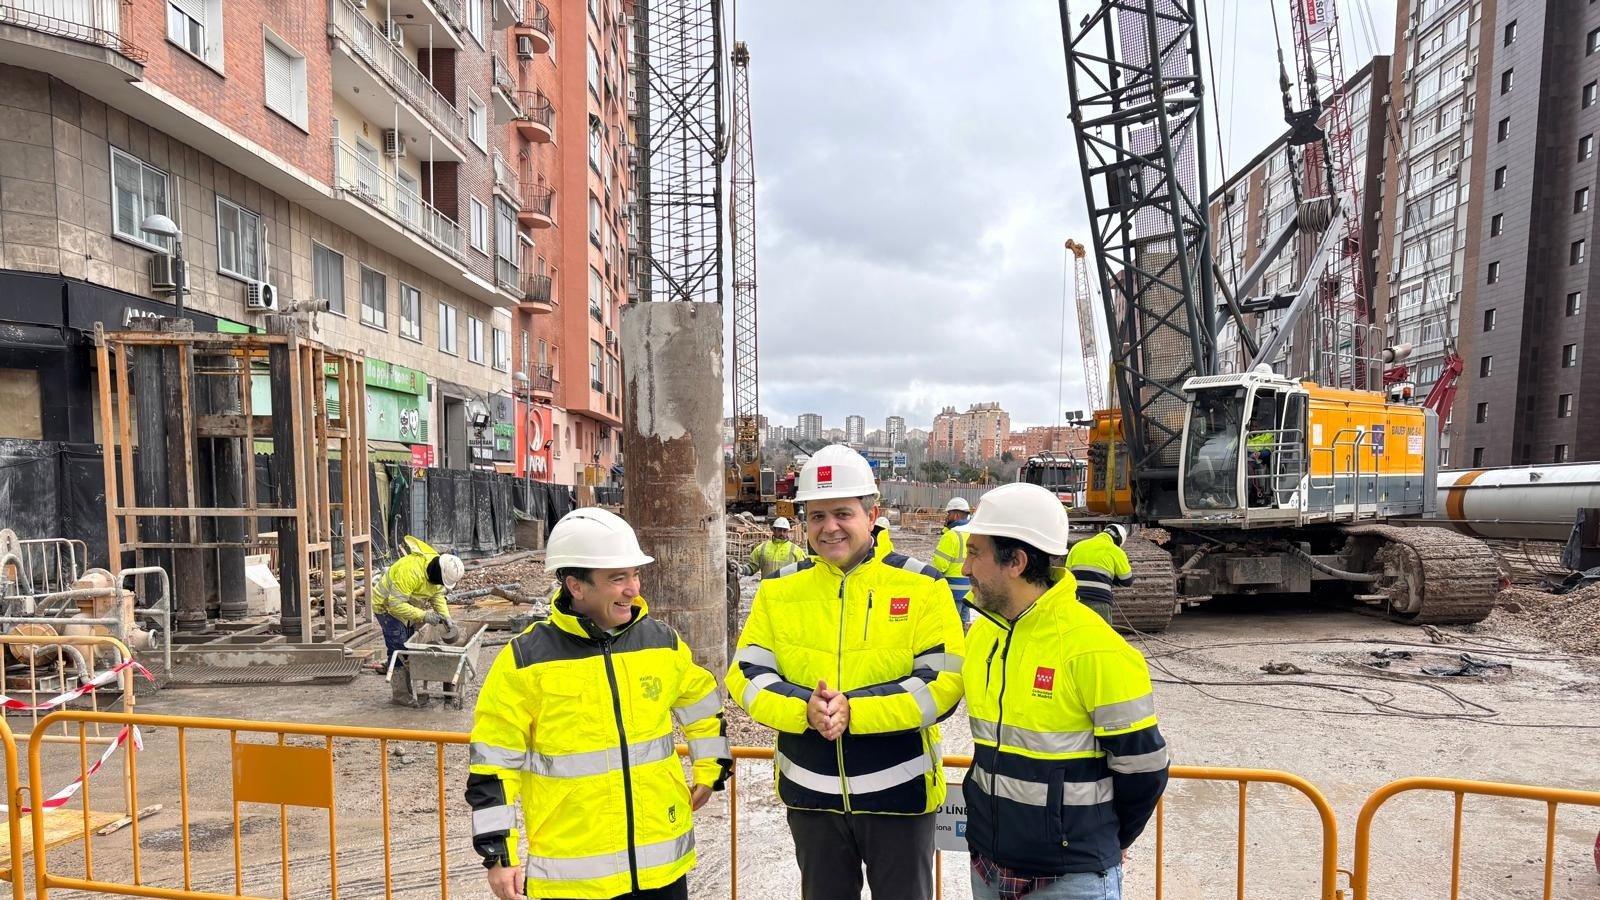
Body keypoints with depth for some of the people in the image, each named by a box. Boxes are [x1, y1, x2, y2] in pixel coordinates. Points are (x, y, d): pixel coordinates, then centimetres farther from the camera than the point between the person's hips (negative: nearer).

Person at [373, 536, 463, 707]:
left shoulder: (438, 571, -11)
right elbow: (396, 604, -35)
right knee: (399, 650, -12)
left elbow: (437, 595, 3)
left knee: (407, 648, 11)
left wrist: (445, 615, -12)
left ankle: (406, 692, 19)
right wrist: (423, 616, -35)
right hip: (387, 605, -9)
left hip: (405, 603, 9)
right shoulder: (411, 571, -38)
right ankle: (400, 695, -6)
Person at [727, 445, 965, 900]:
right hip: (810, 793, 3)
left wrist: (853, 710, -26)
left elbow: (943, 683, -16)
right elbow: (746, 675, -4)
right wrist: (804, 709, -23)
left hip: (899, 790, -2)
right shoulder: (779, 589, -2)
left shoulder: (922, 585, -10)